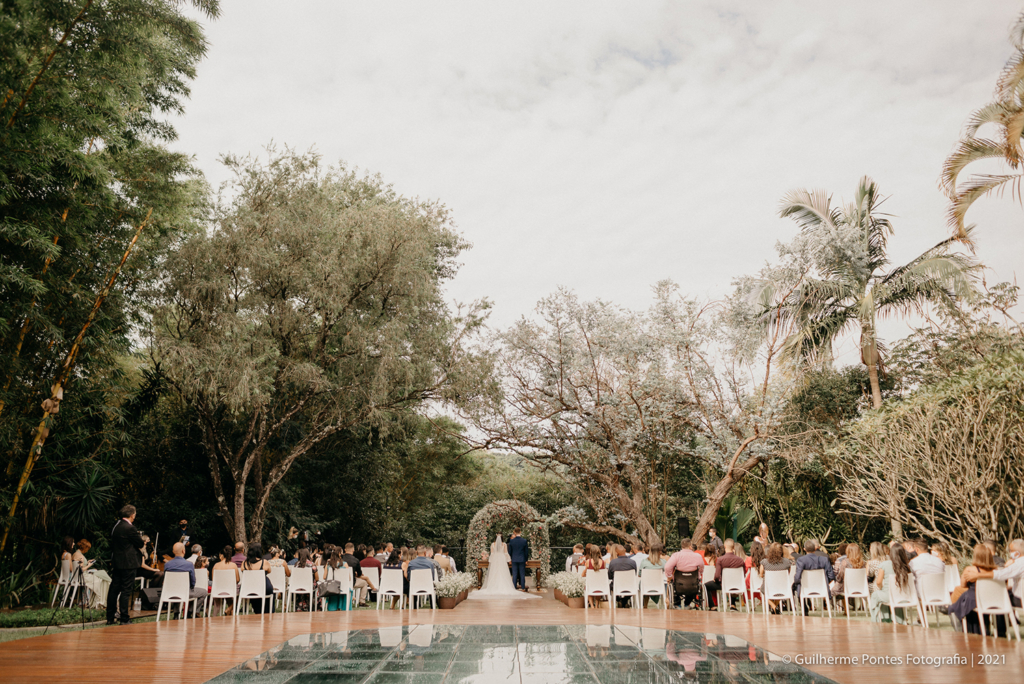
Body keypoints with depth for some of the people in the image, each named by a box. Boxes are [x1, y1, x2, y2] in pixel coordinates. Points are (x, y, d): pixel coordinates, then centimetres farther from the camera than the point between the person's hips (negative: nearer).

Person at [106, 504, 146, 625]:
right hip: (128, 563, -8)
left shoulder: (115, 527, 9)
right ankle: (124, 619, 0)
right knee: (126, 591, -3)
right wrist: (142, 543, 12)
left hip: (116, 563, 8)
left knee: (114, 589, 12)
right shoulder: (130, 528, -17)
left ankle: (110, 617, 18)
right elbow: (141, 544, -12)